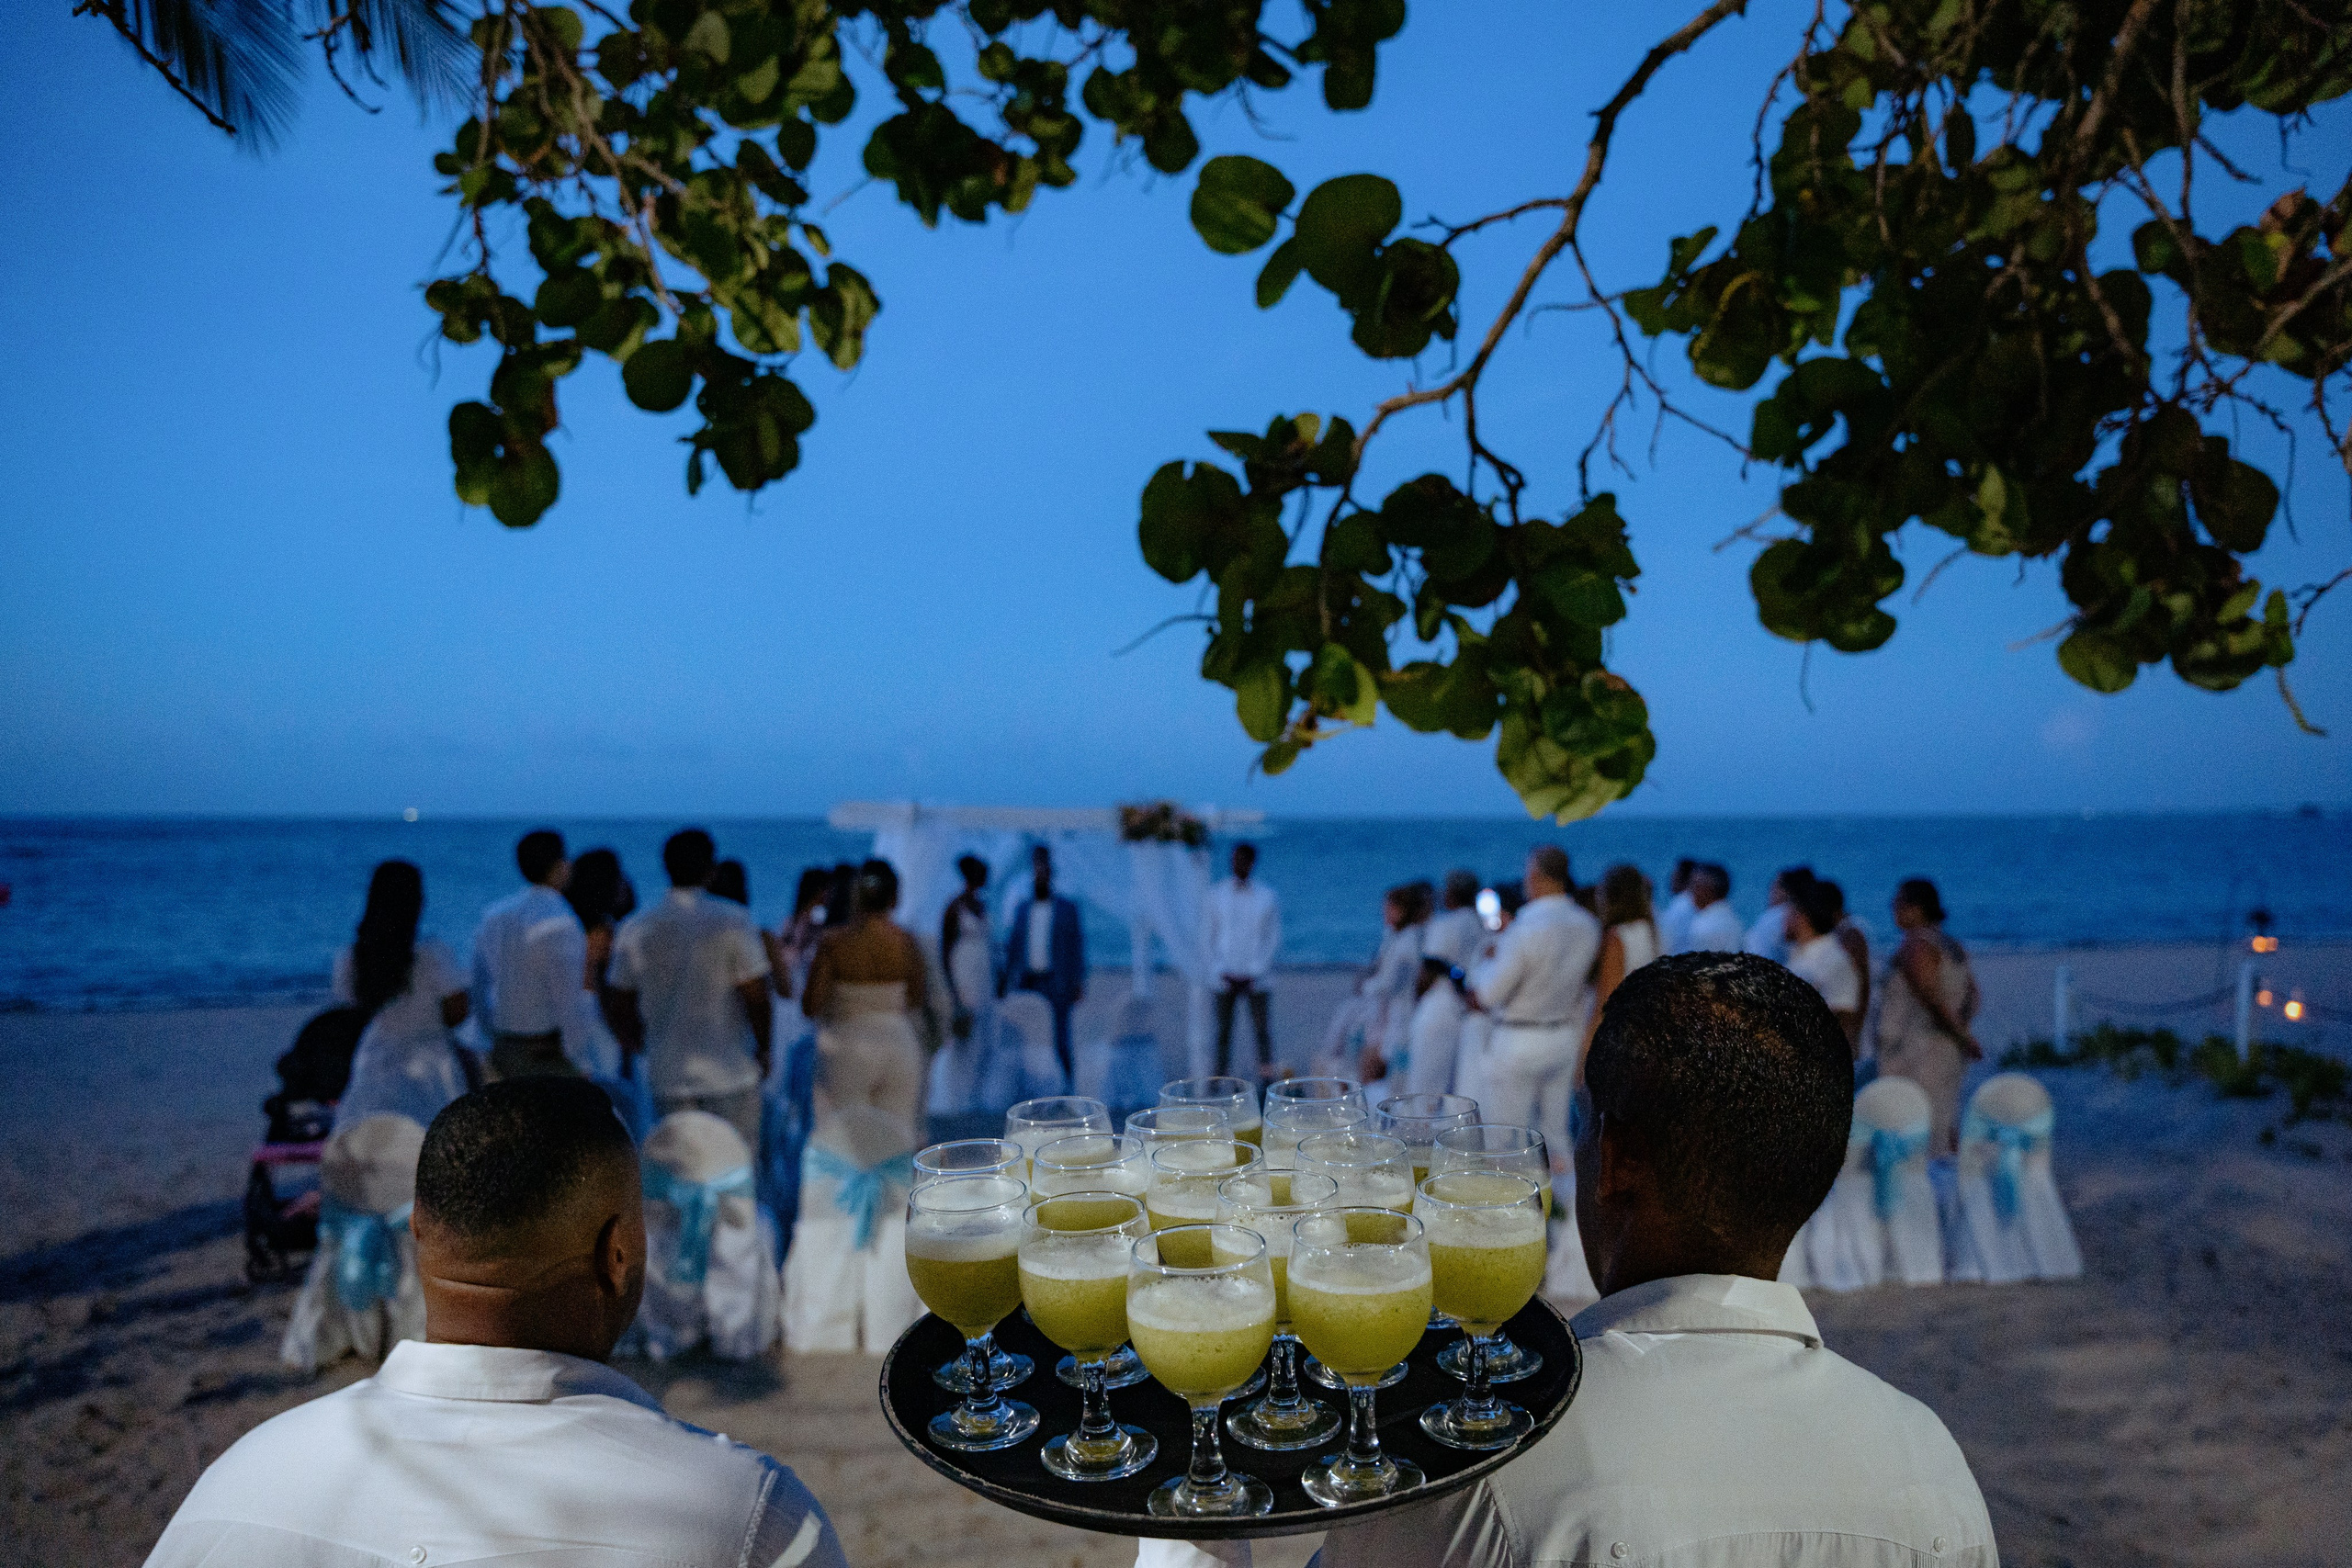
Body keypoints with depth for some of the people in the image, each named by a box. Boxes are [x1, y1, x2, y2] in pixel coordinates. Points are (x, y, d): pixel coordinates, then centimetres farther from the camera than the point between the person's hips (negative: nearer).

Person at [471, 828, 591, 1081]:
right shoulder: (559, 922, -16)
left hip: (502, 1049, 8)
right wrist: (580, 1062, -11)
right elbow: (566, 996, -18)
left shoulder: (495, 913, 8)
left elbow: (479, 986, 15)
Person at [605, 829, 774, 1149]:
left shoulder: (634, 930, 2)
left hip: (667, 1076, 3)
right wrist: (765, 1050, 5)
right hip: (730, 1073, -3)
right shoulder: (733, 923, -9)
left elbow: (621, 1009, 7)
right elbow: (757, 999, -10)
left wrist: (631, 1050, 23)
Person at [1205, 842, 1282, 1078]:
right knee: (1223, 1030, 0)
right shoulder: (1215, 896, 5)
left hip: (1256, 977, 0)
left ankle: (1266, 1074, 7)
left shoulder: (1267, 897, 4)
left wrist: (1257, 972, -5)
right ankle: (1221, 1075, 6)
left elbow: (1274, 938, 4)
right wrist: (1219, 972, -3)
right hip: (1226, 977, 1)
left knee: (1261, 1028, -2)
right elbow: (1206, 937, 7)